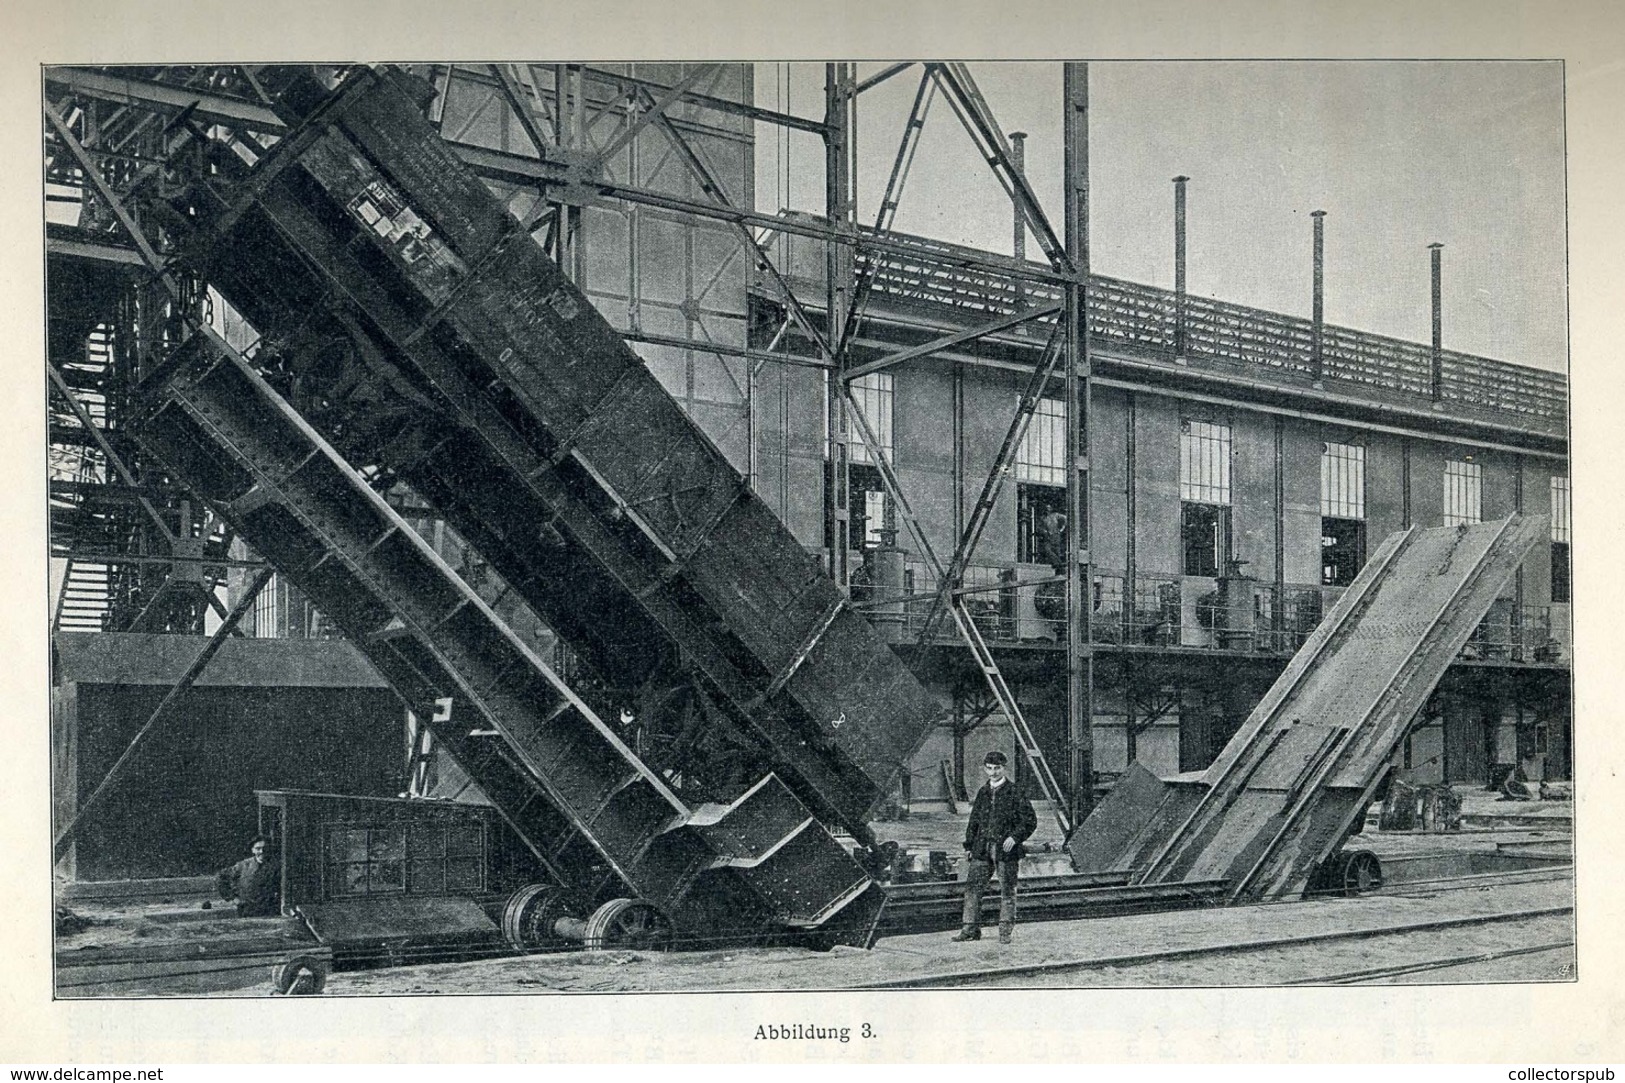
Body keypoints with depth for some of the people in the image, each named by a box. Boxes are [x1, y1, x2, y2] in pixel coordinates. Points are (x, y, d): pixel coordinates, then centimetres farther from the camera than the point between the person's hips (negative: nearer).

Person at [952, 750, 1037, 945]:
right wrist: (969, 846, 13)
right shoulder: (983, 793, 12)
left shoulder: (1014, 792, -4)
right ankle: (971, 929, 6)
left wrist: (1015, 837, -17)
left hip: (1006, 849, -5)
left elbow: (1030, 821, -4)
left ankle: (1006, 932, 10)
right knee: (973, 887, 0)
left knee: (1007, 891, 2)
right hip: (982, 848, 5)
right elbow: (974, 821, 19)